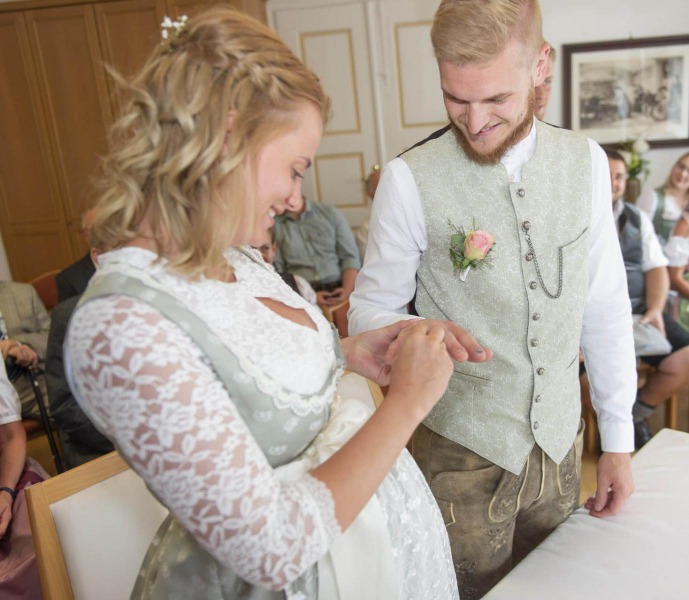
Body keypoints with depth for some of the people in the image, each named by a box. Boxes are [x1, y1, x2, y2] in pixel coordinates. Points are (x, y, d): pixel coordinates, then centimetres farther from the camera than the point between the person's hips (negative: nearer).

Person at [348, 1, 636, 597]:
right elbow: (370, 308, -6)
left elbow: (606, 307, 3)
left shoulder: (585, 162, -2)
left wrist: (618, 436, 5)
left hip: (561, 442, 4)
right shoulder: (410, 179, -15)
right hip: (464, 454, -4)